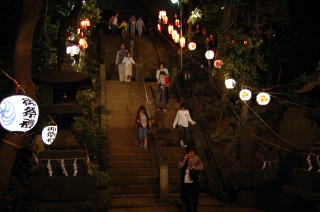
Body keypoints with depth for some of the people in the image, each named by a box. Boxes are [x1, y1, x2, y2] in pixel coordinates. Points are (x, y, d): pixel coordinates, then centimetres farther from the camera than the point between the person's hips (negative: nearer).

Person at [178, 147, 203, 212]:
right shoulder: (183, 160, 5)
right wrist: (185, 159, -17)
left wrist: (193, 167, -32)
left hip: (194, 183, -3)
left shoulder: (197, 159, -3)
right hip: (185, 183, 3)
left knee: (194, 199, 3)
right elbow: (179, 166, -11)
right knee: (185, 199, 9)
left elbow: (201, 167, -19)